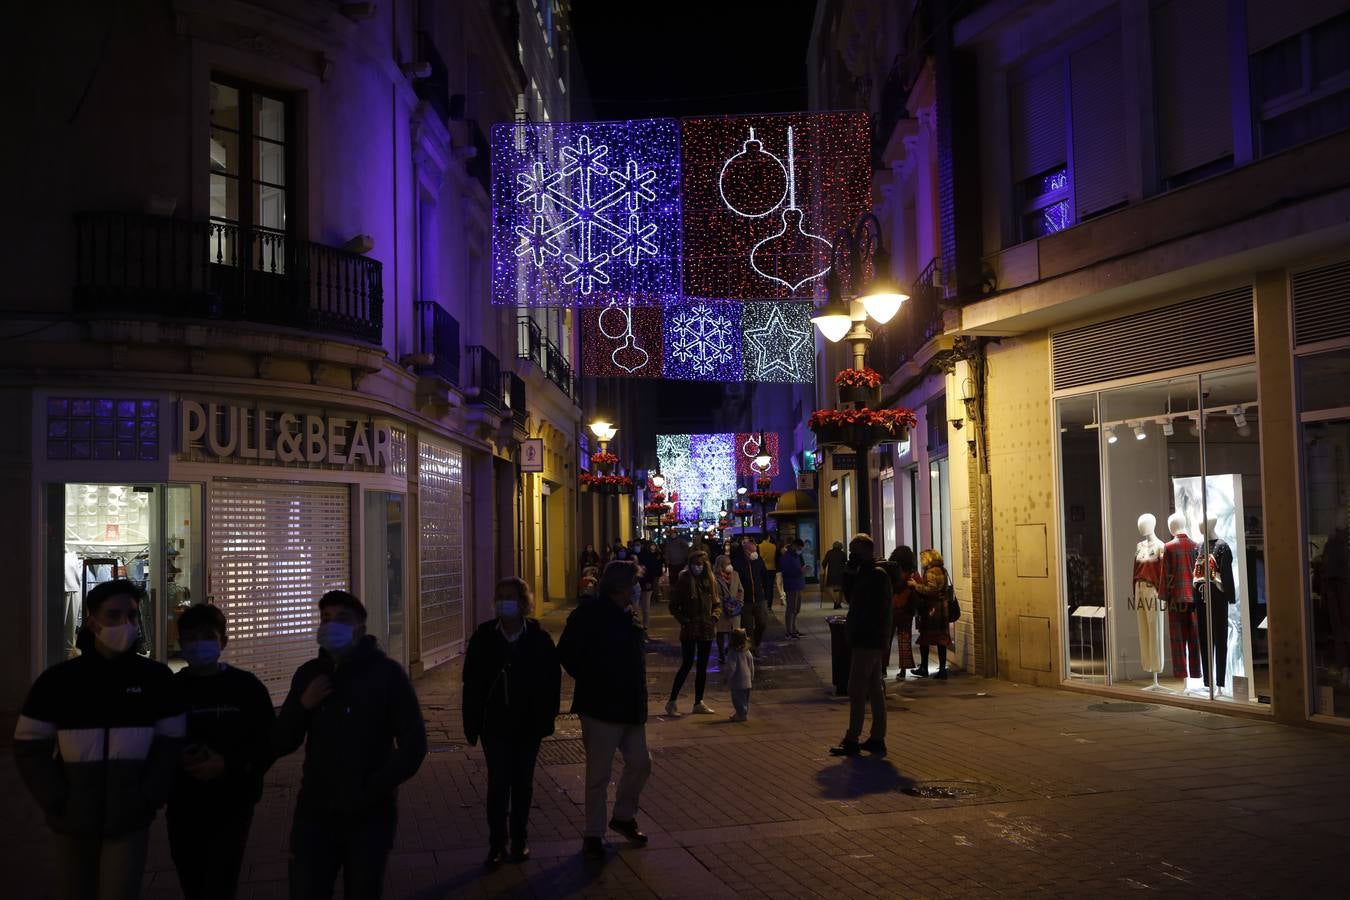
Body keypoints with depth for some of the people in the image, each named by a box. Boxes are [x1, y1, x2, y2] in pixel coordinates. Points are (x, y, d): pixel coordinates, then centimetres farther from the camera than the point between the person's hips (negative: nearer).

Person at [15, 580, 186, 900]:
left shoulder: (156, 678, 0)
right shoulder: (58, 680, -2)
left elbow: (172, 742, 3)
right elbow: (30, 746, 0)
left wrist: (149, 798, -6)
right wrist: (58, 801, -8)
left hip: (130, 821, -1)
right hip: (73, 822, 1)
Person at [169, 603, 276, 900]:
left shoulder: (246, 686, -2)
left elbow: (269, 742, -2)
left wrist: (227, 764, -16)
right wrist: (178, 762, -12)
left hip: (232, 809, -3)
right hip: (182, 810, 3)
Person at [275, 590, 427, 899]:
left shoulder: (387, 673, -6)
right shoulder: (308, 674, 4)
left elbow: (414, 745, -8)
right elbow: (281, 745, 5)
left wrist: (373, 791, -14)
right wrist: (302, 705, -12)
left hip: (370, 816, -2)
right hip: (315, 813, 3)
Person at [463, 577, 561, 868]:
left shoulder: (539, 638, -6)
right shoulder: (484, 636, -5)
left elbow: (552, 682, -2)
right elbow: (472, 683, -2)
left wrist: (545, 721, -6)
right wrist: (472, 724, -4)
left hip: (528, 725, 1)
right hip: (495, 724, 0)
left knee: (522, 784, 12)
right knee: (498, 783, -2)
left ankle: (521, 840, 26)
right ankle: (497, 844, 8)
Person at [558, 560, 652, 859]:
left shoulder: (625, 616, 10)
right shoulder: (589, 615, -14)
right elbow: (567, 654, -15)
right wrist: (591, 683, -8)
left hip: (630, 708, 8)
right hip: (601, 708, -7)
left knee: (640, 763, 13)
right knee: (599, 775, 2)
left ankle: (623, 817, 34)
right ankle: (593, 834, 16)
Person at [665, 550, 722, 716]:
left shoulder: (711, 581, 4)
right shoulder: (684, 581, -8)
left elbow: (717, 603, 13)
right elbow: (673, 607, -4)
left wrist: (714, 617, -3)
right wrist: (684, 621, -12)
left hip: (706, 629, 5)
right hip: (689, 630, -5)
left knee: (702, 666, 10)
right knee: (687, 665, -7)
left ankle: (699, 703, 20)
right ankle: (671, 702, 1)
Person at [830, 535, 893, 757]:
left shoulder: (877, 575, -15)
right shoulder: (864, 573, 15)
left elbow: (877, 611, -20)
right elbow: (850, 597, 16)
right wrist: (849, 574, 5)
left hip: (868, 640, -10)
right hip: (865, 640, 10)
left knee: (857, 690, -7)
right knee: (874, 689, 11)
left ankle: (852, 740, -3)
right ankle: (877, 738, 17)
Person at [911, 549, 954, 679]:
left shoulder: (931, 572, -13)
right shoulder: (942, 570, 14)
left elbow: (930, 590, -23)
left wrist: (916, 585, -15)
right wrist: (919, 582, 15)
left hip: (931, 609, -8)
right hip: (942, 608, 8)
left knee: (924, 639, 1)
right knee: (941, 639, 7)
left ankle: (924, 668, 4)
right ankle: (942, 669, 7)